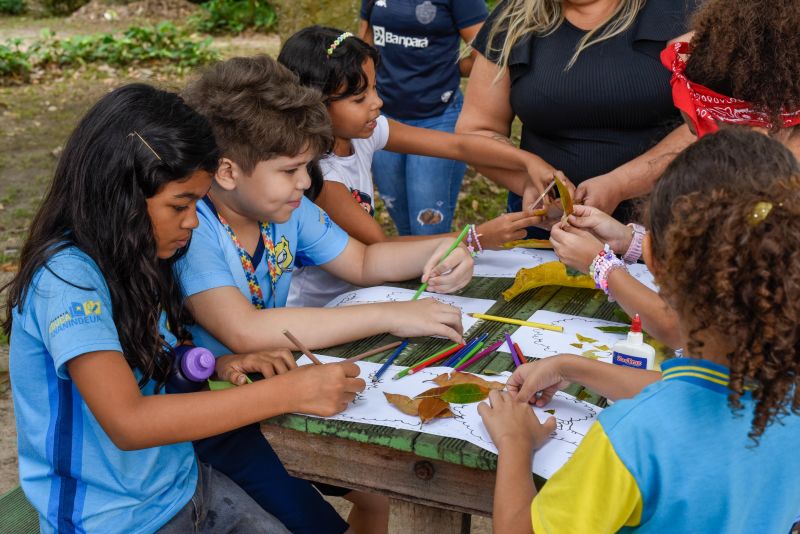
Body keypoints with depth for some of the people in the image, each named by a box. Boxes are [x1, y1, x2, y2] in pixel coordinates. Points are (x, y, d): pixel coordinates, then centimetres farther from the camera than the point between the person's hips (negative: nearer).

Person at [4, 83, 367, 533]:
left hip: (185, 485, 7)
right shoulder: (66, 276, -22)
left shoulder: (133, 257, 2)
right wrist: (290, 391, -29)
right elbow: (128, 421, -30)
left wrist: (216, 366, -5)